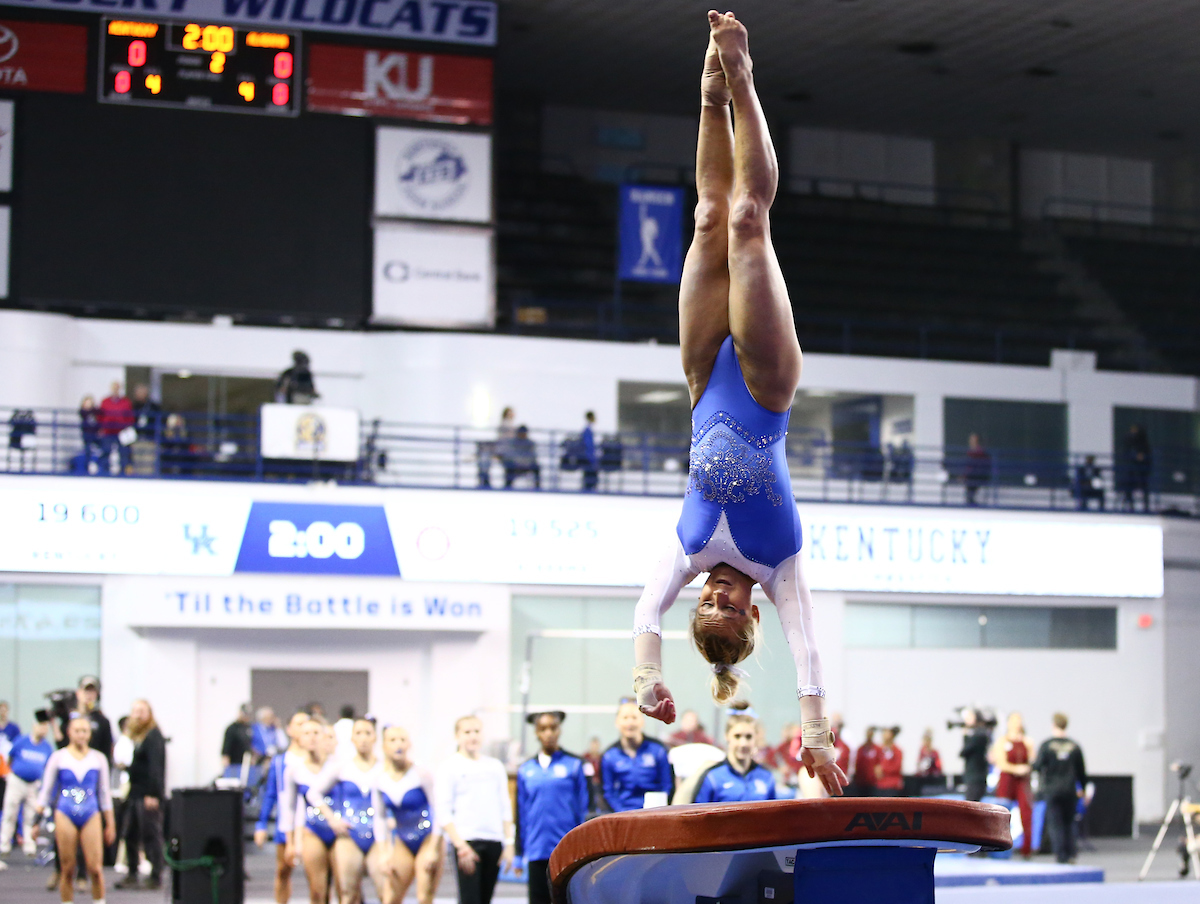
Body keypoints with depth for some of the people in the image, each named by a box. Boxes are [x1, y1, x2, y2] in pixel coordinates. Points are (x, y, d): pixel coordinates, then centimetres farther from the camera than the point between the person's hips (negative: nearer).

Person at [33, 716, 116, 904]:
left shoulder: (98, 758, 8)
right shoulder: (58, 757, 5)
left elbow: (104, 793, 14)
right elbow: (45, 790, 8)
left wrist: (110, 824, 13)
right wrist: (36, 820, 4)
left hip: (91, 817, 0)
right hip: (65, 815, 0)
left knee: (95, 868, -9)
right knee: (67, 869, 0)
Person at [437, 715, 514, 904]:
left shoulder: (495, 766, 14)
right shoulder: (450, 767, 0)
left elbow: (505, 808, 17)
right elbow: (443, 812, -5)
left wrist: (509, 842, 7)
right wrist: (460, 845, -14)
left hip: (494, 841, 5)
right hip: (467, 841, -5)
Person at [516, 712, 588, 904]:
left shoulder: (573, 765, 3)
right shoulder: (526, 770, 10)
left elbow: (583, 809, 4)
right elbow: (522, 812, 14)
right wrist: (519, 852, 12)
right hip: (537, 851, 3)